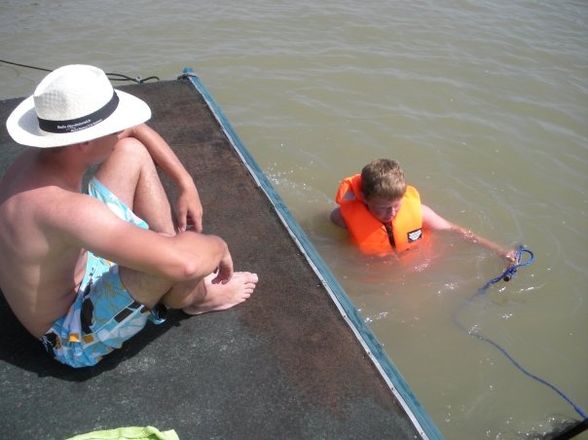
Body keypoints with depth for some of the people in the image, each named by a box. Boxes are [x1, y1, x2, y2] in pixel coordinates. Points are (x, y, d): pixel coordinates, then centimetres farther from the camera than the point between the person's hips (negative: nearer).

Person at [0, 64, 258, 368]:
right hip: (75, 334, -8)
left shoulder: (46, 153, -12)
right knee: (171, 255, -36)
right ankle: (193, 298, 5)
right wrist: (218, 246, -24)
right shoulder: (61, 206, -40)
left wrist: (187, 185, -2)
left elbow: (135, 130, 5)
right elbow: (183, 262, -47)